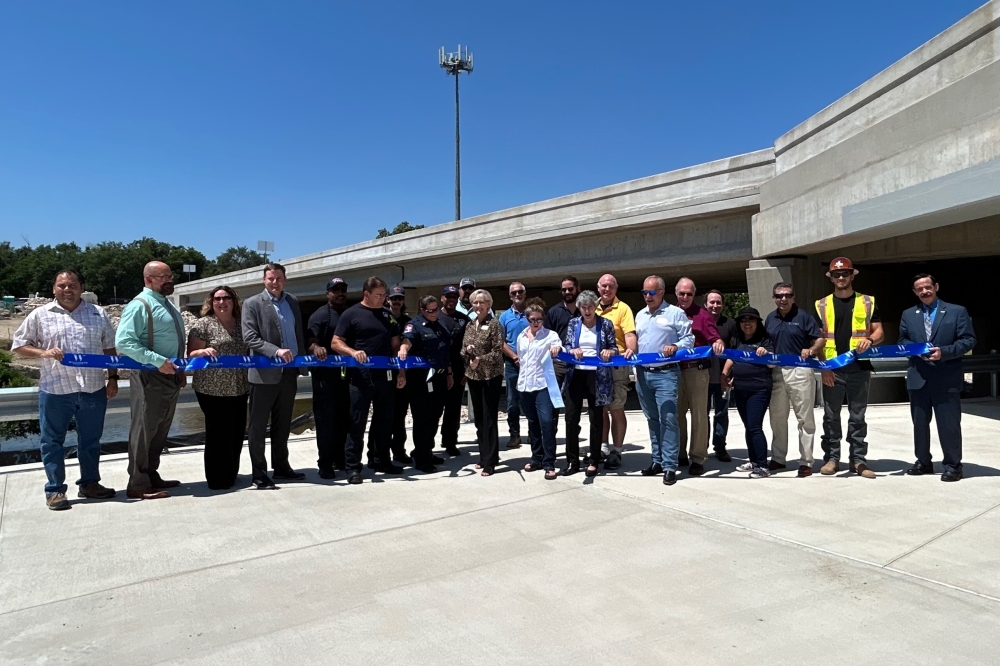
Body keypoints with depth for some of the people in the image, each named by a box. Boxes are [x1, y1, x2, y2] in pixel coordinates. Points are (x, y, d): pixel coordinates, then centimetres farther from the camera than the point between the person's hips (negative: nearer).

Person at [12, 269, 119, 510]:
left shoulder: (98, 314, 7)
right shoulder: (40, 315, 1)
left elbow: (110, 349, 10)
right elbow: (19, 345, 4)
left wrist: (112, 378, 5)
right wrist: (44, 352, -15)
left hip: (93, 390, 2)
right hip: (55, 391, -2)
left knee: (90, 440, 12)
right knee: (53, 441, 7)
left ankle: (89, 483, 25)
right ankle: (55, 489, 18)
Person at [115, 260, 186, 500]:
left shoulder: (167, 305, 15)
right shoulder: (140, 305, -13)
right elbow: (123, 342, -22)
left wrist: (180, 368, 14)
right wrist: (158, 361, -26)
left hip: (170, 376, 9)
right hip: (150, 377, -9)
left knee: (160, 431, 16)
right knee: (144, 431, -1)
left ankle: (151, 476, 28)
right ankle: (138, 485, 8)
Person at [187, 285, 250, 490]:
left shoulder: (241, 324, 12)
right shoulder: (204, 324, -3)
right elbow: (191, 354, -5)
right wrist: (203, 352, -25)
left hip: (239, 389, 5)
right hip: (213, 389, -5)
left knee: (237, 433, 10)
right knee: (218, 434, 0)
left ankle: (231, 475, 24)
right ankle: (217, 479, 11)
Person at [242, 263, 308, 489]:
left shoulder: (293, 301, 13)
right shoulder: (252, 304, -3)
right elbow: (249, 337, -13)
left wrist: (302, 362, 10)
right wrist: (276, 351, -25)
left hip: (289, 372, 5)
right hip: (265, 374, -5)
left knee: (282, 424, 14)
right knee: (258, 426, 3)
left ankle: (281, 466, 25)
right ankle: (259, 474, 10)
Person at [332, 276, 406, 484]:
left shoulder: (388, 315, 13)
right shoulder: (351, 314, -1)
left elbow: (396, 345, 16)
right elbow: (336, 343, -3)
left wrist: (401, 372, 8)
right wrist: (352, 352, -23)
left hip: (385, 377, 5)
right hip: (360, 377, -5)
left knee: (385, 420, 12)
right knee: (357, 422, -1)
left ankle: (384, 461, 25)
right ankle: (353, 467, 6)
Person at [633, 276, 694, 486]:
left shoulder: (676, 313, -1)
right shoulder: (640, 315, 17)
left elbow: (689, 338, -3)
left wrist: (676, 347, -21)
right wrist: (632, 349, 5)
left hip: (666, 374, -6)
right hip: (643, 374, 6)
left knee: (668, 419, -10)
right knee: (652, 419, 12)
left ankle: (669, 466, -5)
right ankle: (657, 460, 22)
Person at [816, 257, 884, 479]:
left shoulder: (867, 302, 8)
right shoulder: (822, 305, 8)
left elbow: (879, 332, 7)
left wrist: (870, 340, -16)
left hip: (859, 367, 0)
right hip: (832, 369, 0)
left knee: (857, 416, 7)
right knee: (831, 416, 5)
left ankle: (858, 459, 14)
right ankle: (832, 457, 13)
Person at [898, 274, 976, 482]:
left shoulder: (957, 311, 2)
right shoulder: (908, 314, 13)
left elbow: (969, 340, -4)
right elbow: (902, 340, 13)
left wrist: (944, 352, -17)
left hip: (947, 379, -4)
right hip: (918, 378, 4)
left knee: (949, 423, -1)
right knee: (919, 422, 11)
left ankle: (952, 465, 10)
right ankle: (923, 461, 22)